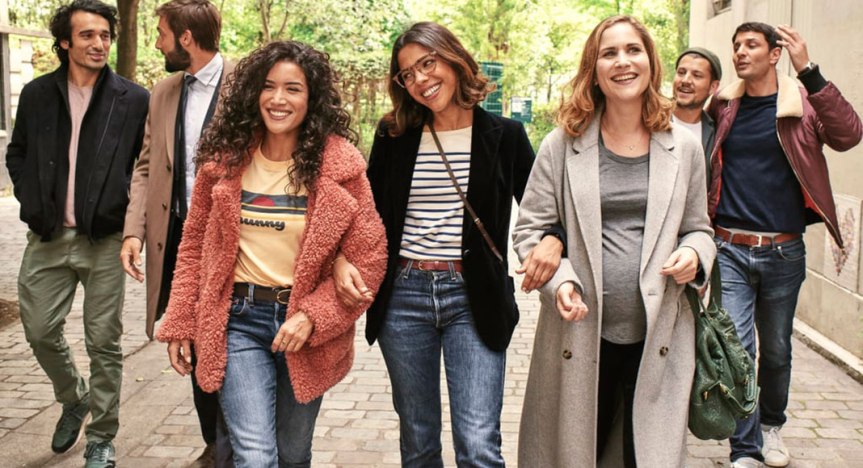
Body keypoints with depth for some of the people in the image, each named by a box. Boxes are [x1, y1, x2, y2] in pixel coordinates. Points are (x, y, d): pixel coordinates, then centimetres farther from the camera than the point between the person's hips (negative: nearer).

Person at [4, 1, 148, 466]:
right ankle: (74, 399, 38)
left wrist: (127, 208, -5)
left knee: (103, 343, 3)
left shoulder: (134, 99, -3)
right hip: (47, 238, 3)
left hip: (105, 240, -3)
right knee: (40, 332, 8)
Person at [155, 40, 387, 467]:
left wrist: (312, 316, -17)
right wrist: (179, 322, 4)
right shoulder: (225, 159, -2)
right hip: (238, 319, 0)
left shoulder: (340, 164, -8)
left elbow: (369, 256, -8)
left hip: (306, 324, 0)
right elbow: (193, 244, 7)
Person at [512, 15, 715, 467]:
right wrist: (559, 279, -15)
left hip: (658, 335, 1)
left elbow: (697, 228, 14)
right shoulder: (562, 145, 0)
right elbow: (529, 229, 1)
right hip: (580, 334, -1)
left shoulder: (683, 147, 5)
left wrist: (694, 253, -9)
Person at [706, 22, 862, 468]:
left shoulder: (803, 103, -1)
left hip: (783, 251, 0)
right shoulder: (723, 106, 5)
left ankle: (771, 426, 39)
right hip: (730, 249, 0)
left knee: (777, 351, 15)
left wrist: (808, 71, -26)